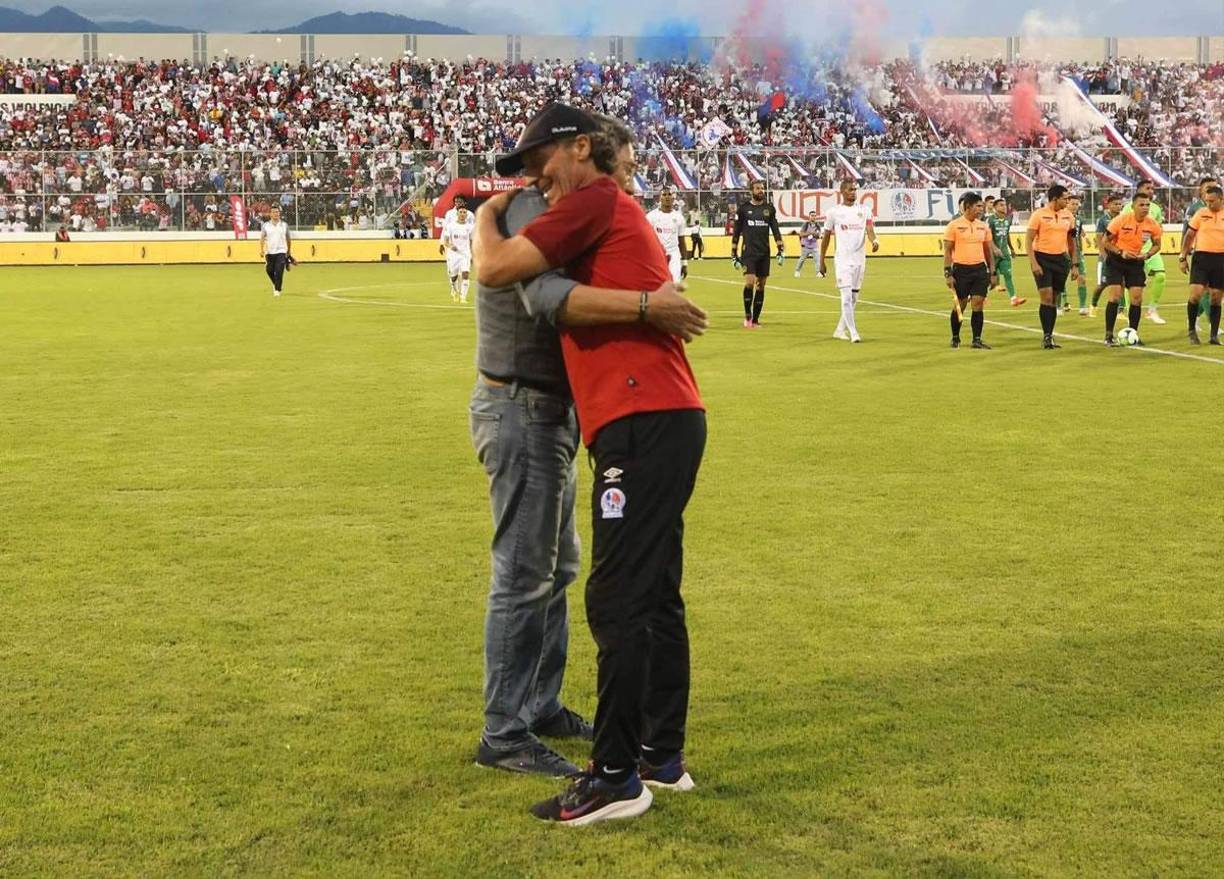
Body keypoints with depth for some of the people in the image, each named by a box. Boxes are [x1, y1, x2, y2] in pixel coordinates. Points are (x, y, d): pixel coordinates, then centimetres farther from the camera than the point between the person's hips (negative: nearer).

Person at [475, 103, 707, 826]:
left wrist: (488, 216, 9)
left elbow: (495, 269, -9)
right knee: (657, 597, 16)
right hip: (668, 418, 11)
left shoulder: (597, 200, -4)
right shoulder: (624, 214, 26)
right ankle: (663, 757, 25)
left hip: (643, 420, -11)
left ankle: (616, 779, -7)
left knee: (618, 601, -10)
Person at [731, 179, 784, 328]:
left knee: (761, 286, 4)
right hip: (749, 253, -3)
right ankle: (747, 315, 0)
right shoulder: (743, 209, 2)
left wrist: (781, 250, -2)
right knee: (749, 282, -17)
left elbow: (775, 230, 8)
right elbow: (736, 232, 5)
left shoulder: (769, 209, 8)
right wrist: (734, 254, 2)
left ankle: (755, 319, 12)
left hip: (764, 253, 3)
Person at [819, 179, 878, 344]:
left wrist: (874, 240, -31)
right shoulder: (834, 211, 1)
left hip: (860, 260, 4)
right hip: (842, 260, -3)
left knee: (853, 298, 11)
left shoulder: (864, 210, 7)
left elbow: (869, 229, -7)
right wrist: (822, 261, 9)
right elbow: (826, 237, 9)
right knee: (846, 297, -13)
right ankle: (853, 333, -11)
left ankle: (840, 330, 25)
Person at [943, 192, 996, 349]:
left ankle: (977, 340, 3)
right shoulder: (954, 226, -5)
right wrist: (947, 273, -11)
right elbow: (947, 251, -5)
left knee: (978, 305, -2)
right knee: (960, 305, 4)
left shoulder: (983, 226, 9)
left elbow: (988, 250, 14)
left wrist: (993, 273, 11)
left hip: (980, 269, 3)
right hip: (961, 270, -3)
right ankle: (955, 338, 21)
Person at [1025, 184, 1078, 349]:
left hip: (1061, 259, 5)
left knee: (1055, 300, 7)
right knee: (1046, 297, -12)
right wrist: (1033, 263, -17)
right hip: (1042, 258, -5)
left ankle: (1049, 336, 15)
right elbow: (1028, 240, -8)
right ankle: (1046, 336, -7)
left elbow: (1071, 241, 16)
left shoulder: (1068, 216, 8)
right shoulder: (1039, 215, -7)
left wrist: (1073, 265, 13)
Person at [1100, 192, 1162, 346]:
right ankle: (1109, 335, -4)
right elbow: (1106, 241, -12)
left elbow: (1156, 244, 6)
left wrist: (1147, 254, -14)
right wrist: (1121, 252, -25)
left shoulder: (1152, 223, -10)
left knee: (1137, 298, -1)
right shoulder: (1121, 219, -19)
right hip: (1116, 261, -4)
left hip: (1136, 261, 4)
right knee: (1115, 296, -11)